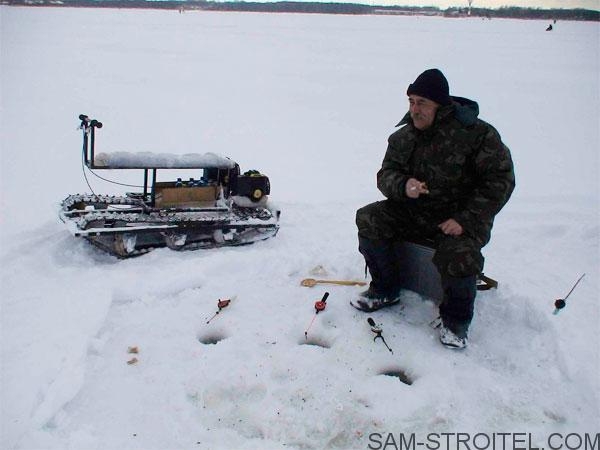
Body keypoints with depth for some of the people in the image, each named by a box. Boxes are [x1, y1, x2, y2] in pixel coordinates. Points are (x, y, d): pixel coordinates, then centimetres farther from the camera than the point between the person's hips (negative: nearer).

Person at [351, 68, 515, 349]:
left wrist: (466, 220, -21)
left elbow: (500, 180, -13)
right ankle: (385, 291, 4)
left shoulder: (478, 134, -14)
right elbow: (386, 174, 4)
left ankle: (456, 321, -2)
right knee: (368, 219, -15)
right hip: (413, 212, 5)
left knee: (458, 256, -34)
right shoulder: (403, 137, 3)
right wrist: (403, 186, -22)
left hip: (460, 217, -5)